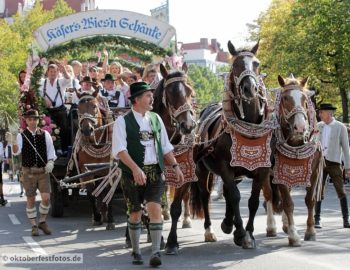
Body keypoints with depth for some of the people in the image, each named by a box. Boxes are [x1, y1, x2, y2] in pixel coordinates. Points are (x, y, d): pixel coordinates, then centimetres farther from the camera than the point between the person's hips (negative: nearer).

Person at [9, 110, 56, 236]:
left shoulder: (45, 134, 3)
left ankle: (42, 221, 14)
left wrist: (50, 162, -10)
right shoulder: (22, 135, -1)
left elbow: (51, 150, 7)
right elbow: (16, 151, -14)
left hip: (43, 171, 1)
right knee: (31, 200, 4)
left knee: (46, 198, -7)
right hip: (28, 172, -1)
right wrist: (13, 143, -35)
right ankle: (34, 226, 16)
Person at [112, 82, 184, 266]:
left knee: (155, 208, -12)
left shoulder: (155, 119, 9)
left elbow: (166, 146, 16)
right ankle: (136, 252, 24)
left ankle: (156, 252, -10)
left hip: (155, 171, 3)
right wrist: (135, 168, -27)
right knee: (135, 213, 8)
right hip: (133, 173, -3)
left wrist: (175, 165, 7)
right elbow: (120, 149, -15)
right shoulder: (123, 121, -6)